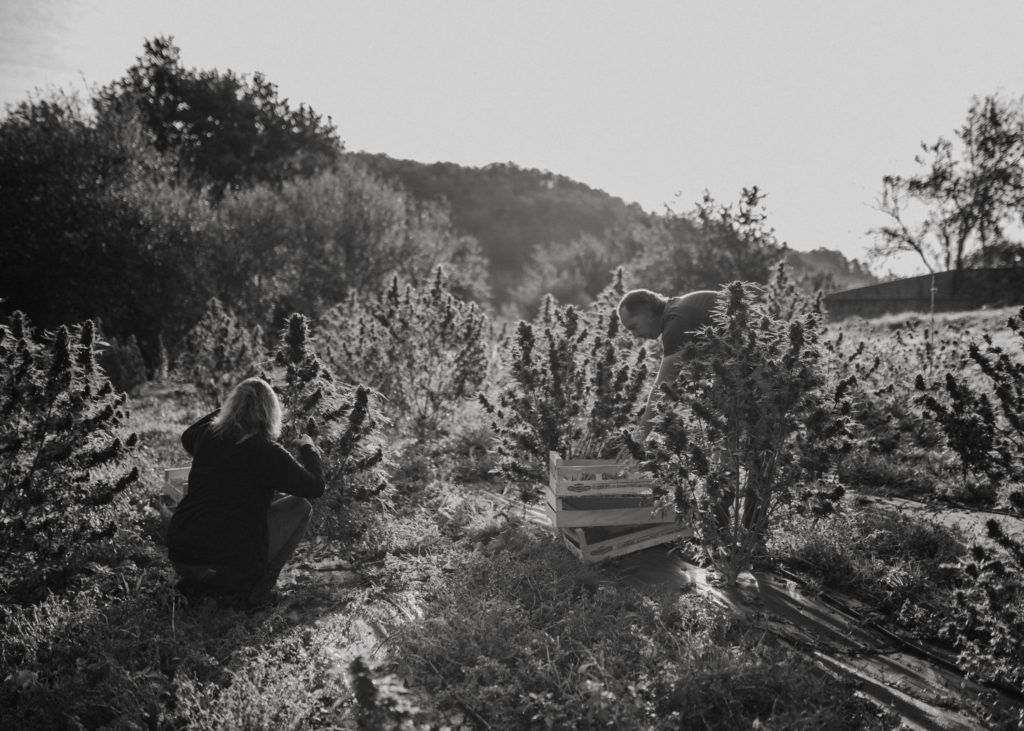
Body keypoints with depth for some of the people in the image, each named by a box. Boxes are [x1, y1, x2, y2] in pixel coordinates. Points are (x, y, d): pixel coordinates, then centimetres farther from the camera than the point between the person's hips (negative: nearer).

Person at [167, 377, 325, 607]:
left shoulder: (208, 436, 3)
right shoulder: (268, 452, -13)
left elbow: (187, 437, 30)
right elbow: (315, 487, -3)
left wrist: (222, 411, 36)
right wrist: (308, 448, 13)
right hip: (231, 563, -6)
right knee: (300, 507, 7)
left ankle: (195, 583, 18)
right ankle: (257, 589, 4)